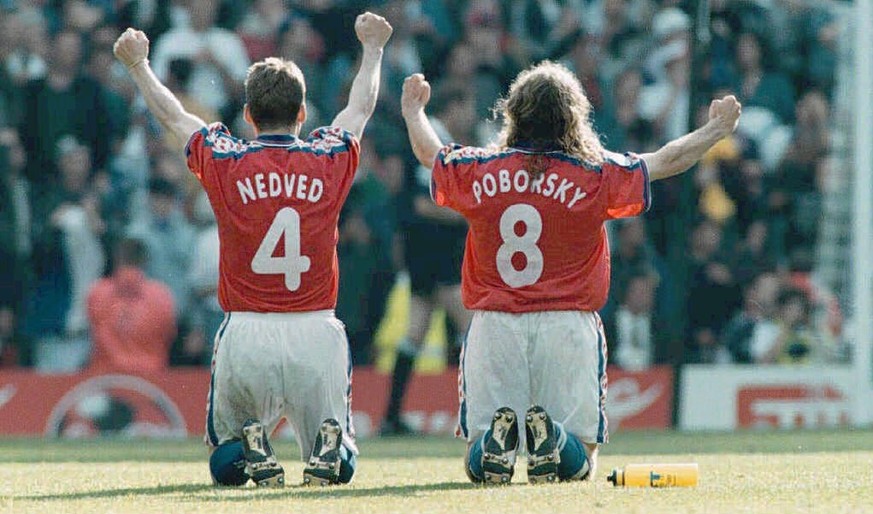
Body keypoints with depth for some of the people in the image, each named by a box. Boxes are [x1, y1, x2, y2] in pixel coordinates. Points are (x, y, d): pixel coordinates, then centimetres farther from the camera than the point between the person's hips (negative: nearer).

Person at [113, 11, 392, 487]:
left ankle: (251, 452, -15)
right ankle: (328, 449, -19)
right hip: (317, 335, 1)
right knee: (338, 465, 16)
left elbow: (172, 116, 18)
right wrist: (372, 48, 41)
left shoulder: (225, 164, -1)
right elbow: (361, 108, 23)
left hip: (245, 335, -1)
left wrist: (138, 65, 35)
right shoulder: (330, 162, 2)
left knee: (225, 461, 19)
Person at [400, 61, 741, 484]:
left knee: (478, 464, 7)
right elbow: (665, 161, 9)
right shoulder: (595, 176, -3)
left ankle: (496, 437, -27)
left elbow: (429, 152, 23)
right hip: (568, 323, -1)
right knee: (580, 464, 3)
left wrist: (412, 111, 45)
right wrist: (717, 128, 27)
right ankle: (551, 440, -30)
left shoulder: (477, 172, 2)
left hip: (493, 324, 1)